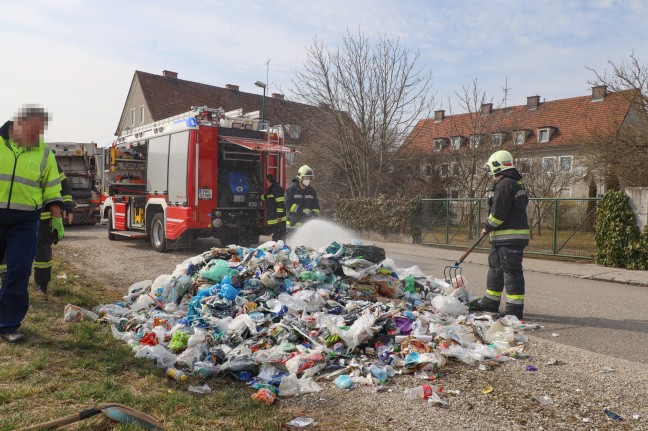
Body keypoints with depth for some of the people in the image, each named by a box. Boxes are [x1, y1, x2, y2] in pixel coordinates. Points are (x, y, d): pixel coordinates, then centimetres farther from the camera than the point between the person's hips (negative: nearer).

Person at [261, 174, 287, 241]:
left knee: (280, 235, -10)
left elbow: (280, 203, -19)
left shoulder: (277, 189, -12)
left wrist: (279, 215, -22)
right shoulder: (270, 190, 20)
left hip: (279, 219, -10)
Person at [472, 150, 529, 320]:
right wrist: (491, 229, 22)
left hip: (510, 237, -11)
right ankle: (490, 302, 30)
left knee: (511, 271, -7)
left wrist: (488, 227, -5)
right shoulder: (517, 183, 18)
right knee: (495, 268, 19)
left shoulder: (505, 185, -17)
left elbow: (498, 212, -21)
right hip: (502, 237, 11)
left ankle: (515, 308, -2)